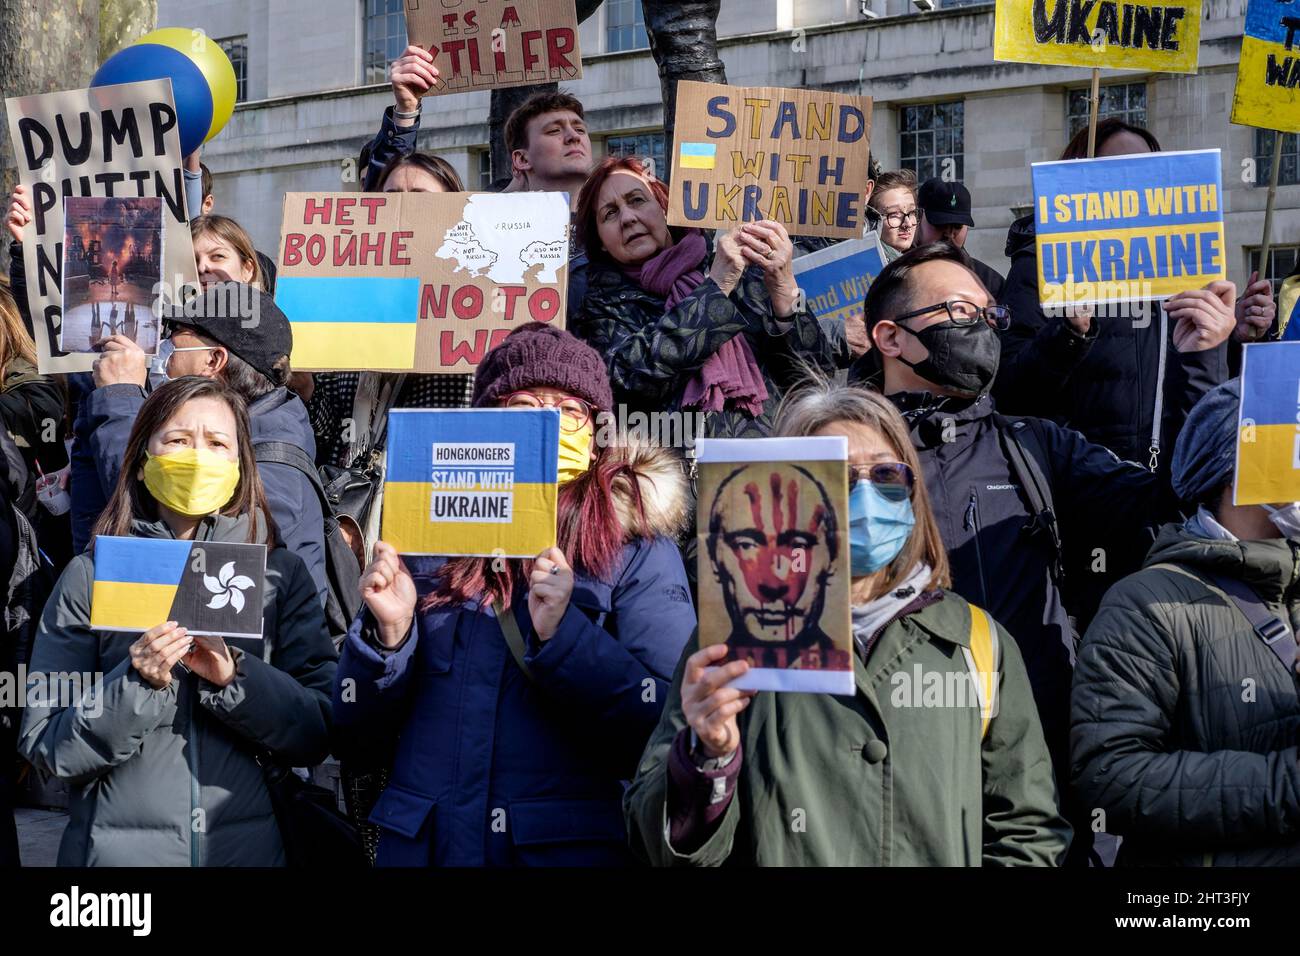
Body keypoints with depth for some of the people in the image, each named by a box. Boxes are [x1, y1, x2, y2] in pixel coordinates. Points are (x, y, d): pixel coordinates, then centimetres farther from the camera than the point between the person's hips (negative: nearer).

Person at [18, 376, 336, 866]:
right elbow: (44, 749, -6)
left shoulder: (282, 573, 0)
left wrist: (234, 675, -20)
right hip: (118, 849, -1)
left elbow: (318, 734, -6)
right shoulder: (90, 576, -3)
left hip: (248, 844, 1)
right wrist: (138, 684, -21)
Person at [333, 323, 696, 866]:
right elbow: (357, 734, 6)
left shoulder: (637, 549, -3)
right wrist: (388, 635, -11)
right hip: (420, 843, 3)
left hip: (568, 847, -3)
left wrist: (562, 634, -22)